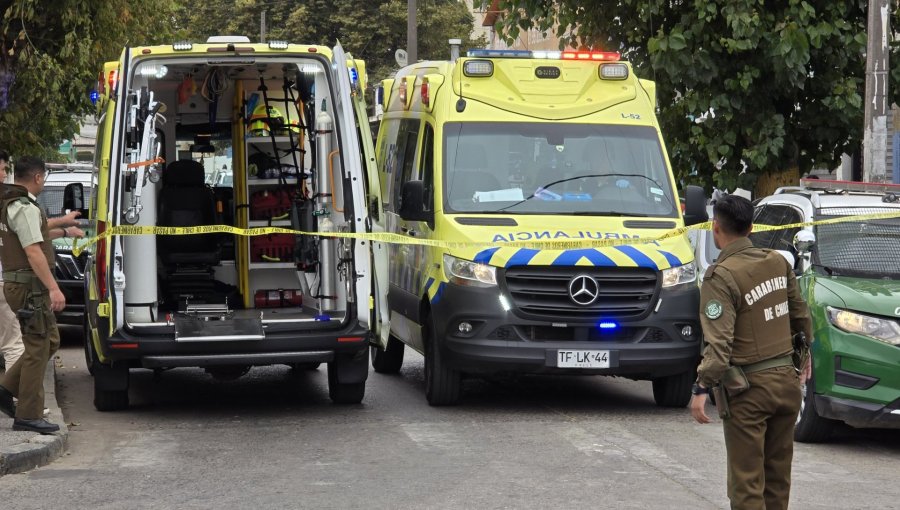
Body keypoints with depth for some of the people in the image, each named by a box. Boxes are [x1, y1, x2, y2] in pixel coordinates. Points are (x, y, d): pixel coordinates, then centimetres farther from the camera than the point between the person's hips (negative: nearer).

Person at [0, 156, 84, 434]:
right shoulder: (25, 208, -17)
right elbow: (33, 251, -25)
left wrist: (64, 231, 43)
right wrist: (53, 288, -28)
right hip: (30, 287, -10)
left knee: (50, 341, 17)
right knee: (38, 348, -5)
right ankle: (28, 416, -2)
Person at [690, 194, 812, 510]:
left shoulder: (721, 276, -17)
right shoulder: (778, 262, 4)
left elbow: (720, 342, -24)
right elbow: (800, 315, 15)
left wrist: (702, 388, -23)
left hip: (749, 389, -7)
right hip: (787, 380, 7)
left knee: (746, 481, -1)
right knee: (778, 477, 16)